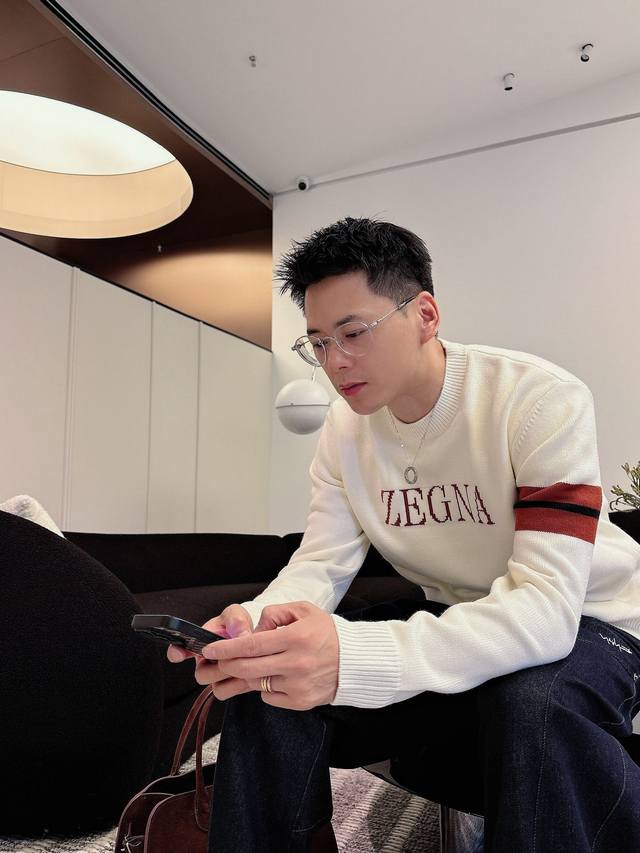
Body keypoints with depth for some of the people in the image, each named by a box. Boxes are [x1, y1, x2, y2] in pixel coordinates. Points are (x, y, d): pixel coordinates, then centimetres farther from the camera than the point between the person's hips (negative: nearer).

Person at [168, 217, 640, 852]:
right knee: (273, 679, -15)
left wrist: (353, 657, -46)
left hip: (584, 619, -3)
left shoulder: (540, 399, -23)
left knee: (531, 706, -37)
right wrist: (251, 623, -31)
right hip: (449, 618, 4)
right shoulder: (345, 430, -4)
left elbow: (546, 604, -32)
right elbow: (321, 564, -7)